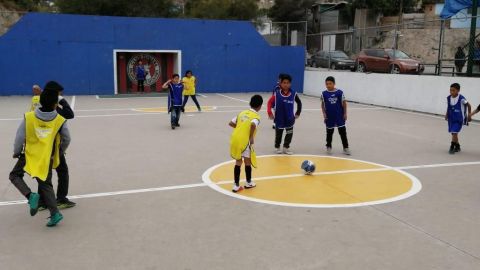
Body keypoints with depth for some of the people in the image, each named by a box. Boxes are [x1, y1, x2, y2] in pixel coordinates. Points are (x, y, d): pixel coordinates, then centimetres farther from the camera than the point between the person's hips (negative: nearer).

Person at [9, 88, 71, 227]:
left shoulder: (28, 117, -12)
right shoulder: (60, 120, -10)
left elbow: (20, 137, -7)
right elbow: (66, 140, 2)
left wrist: (16, 152, 12)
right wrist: (59, 152, 22)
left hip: (29, 156, -1)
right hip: (47, 159, 1)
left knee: (15, 176, 19)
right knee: (46, 185, 13)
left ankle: (30, 195, -6)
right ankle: (55, 213, 1)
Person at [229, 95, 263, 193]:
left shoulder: (242, 113, 15)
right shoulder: (256, 116, -5)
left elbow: (231, 123, 16)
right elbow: (253, 125, -27)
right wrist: (251, 137, -14)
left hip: (234, 139, 6)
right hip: (244, 141, -6)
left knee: (238, 162, 16)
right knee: (247, 162, 15)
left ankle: (236, 185, 17)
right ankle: (249, 183, 31)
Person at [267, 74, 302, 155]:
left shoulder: (293, 93, -8)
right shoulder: (277, 93, -13)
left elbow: (299, 102, 7)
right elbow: (270, 102, -7)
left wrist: (298, 113, 5)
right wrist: (270, 113, -14)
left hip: (289, 119, 2)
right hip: (279, 118, -2)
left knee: (289, 134, 7)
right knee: (278, 134, 13)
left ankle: (286, 147, 25)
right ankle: (277, 147, 32)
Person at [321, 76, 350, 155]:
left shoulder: (340, 92, -8)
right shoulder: (324, 94, -4)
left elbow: (344, 103, -1)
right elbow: (323, 104, 5)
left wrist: (345, 114, -1)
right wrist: (324, 114, -3)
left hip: (339, 116, -1)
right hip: (329, 116, 1)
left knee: (343, 131, 3)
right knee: (329, 132, 12)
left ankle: (346, 147, 13)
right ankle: (329, 147, 26)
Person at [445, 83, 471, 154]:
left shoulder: (461, 99, -18)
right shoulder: (448, 98, -4)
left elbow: (468, 105, -4)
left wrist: (469, 114, 2)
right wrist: (447, 114, 3)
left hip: (459, 119, -6)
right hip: (451, 119, 6)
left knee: (454, 133, -14)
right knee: (453, 133, 14)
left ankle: (452, 147, -2)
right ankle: (457, 146, 32)